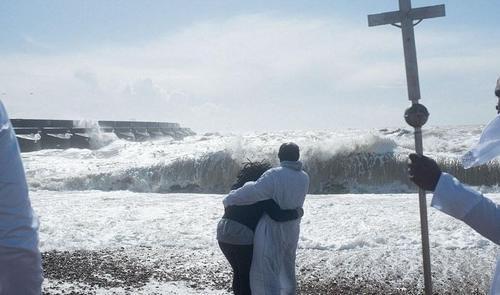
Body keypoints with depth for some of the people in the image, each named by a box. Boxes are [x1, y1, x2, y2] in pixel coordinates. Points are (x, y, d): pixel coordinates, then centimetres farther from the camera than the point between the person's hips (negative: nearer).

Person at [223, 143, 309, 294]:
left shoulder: (275, 175, -22)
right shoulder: (304, 178, 0)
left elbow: (253, 192, -24)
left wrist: (229, 199, -11)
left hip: (271, 233, -7)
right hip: (291, 232, 7)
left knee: (265, 275, -3)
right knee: (287, 269, 27)